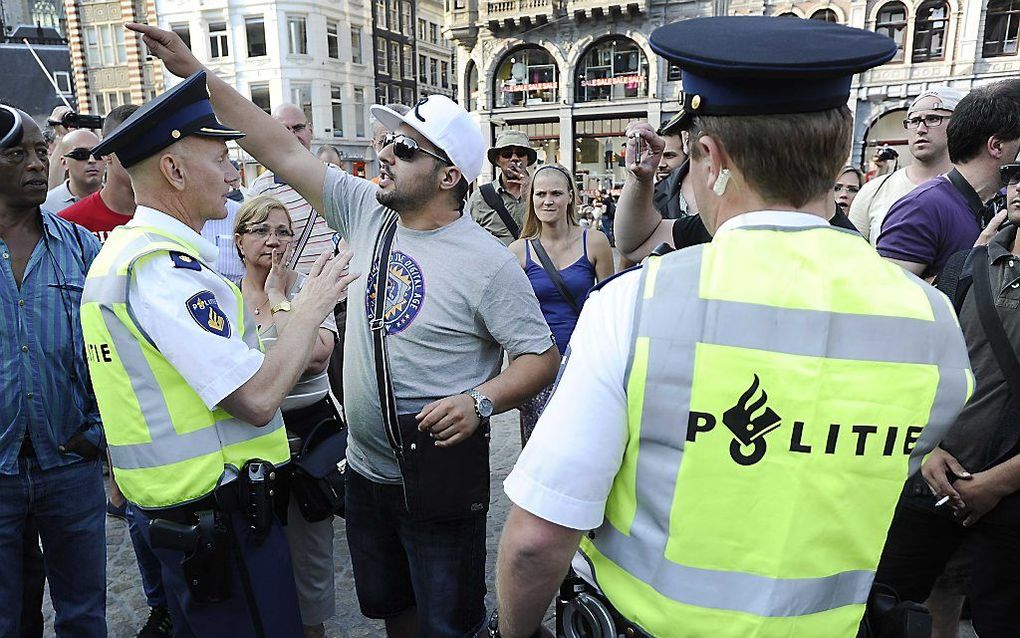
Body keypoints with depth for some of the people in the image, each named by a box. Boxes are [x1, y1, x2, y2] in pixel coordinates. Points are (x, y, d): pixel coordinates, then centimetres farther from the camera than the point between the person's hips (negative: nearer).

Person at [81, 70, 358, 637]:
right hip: (219, 511, -10)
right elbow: (257, 397, -26)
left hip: (175, 505, 10)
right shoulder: (164, 267, -22)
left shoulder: (123, 250, 10)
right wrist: (312, 309, -14)